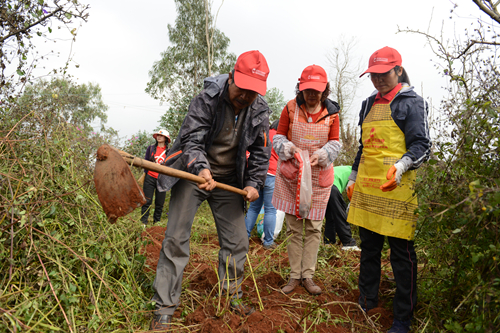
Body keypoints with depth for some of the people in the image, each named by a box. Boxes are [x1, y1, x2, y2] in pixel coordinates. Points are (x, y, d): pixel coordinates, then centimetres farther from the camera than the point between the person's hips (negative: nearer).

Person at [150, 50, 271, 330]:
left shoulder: (260, 110, -3)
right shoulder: (207, 99, -15)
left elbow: (261, 151, 6)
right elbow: (191, 138, -19)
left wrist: (253, 183, -3)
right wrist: (201, 168, -37)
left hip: (229, 180, 4)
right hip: (193, 173, -3)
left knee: (237, 241, 8)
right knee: (176, 239, -7)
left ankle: (233, 295, 31)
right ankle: (164, 309, 5)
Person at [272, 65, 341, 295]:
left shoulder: (331, 112, -1)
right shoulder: (290, 108, -3)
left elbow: (335, 143, 3)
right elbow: (278, 137, 1)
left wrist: (321, 154, -18)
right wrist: (290, 148, -21)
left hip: (319, 176, 1)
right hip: (290, 174, 0)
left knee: (314, 228, 5)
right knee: (293, 228, 6)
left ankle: (307, 275, 18)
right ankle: (294, 275, 18)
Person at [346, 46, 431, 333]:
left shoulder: (411, 102, -1)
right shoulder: (369, 104, 18)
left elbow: (421, 145, -7)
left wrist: (400, 166, -25)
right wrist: (353, 178, 22)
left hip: (396, 188, -6)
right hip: (366, 188, 6)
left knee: (401, 252, 1)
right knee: (369, 247, 14)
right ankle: (367, 302, 31)